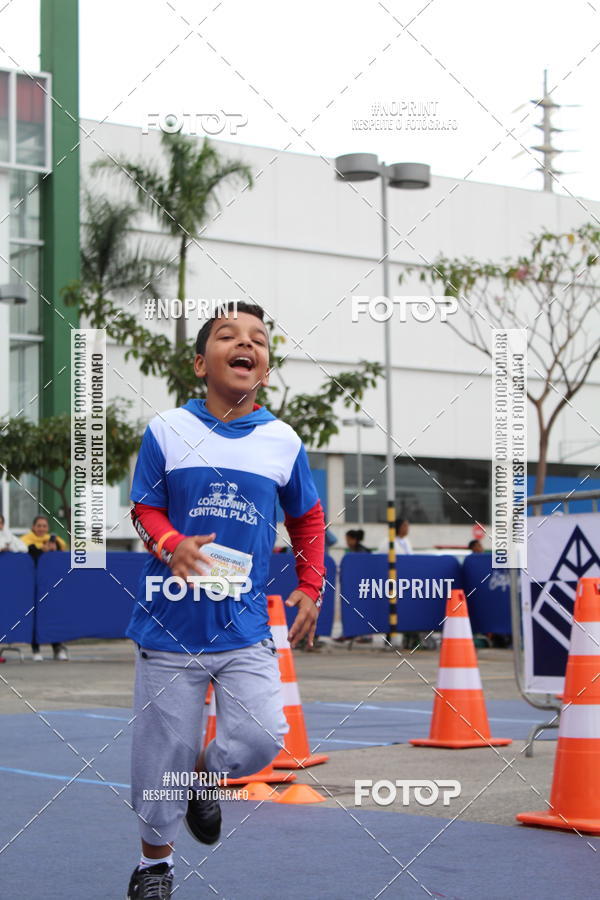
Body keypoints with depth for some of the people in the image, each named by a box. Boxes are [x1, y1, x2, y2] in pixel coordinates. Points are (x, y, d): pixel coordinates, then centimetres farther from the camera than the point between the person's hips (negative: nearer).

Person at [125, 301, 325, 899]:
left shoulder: (283, 441, 2)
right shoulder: (166, 430, -4)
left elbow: (307, 518, 16)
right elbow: (145, 509, 1)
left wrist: (310, 586, 9)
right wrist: (173, 546, -19)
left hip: (246, 629, 2)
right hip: (171, 624, -1)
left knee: (261, 737, -12)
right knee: (161, 753, 5)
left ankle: (203, 775, 23)